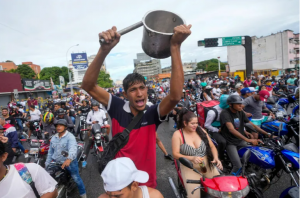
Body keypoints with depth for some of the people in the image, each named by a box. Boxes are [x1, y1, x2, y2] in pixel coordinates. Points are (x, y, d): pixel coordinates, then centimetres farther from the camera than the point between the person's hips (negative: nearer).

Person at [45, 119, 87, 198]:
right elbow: (50, 151, 16)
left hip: (70, 162, -6)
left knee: (76, 178, -3)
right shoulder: (53, 138, 9)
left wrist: (69, 159, -48)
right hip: (56, 163, 6)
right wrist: (47, 164, 13)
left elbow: (73, 149, -31)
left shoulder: (70, 136, -15)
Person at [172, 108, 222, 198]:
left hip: (207, 165, 4)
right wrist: (192, 158, -25)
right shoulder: (177, 134, -8)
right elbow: (175, 154, -12)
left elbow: (212, 146, 8)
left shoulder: (201, 130, 4)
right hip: (189, 167, -3)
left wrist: (216, 158, -10)